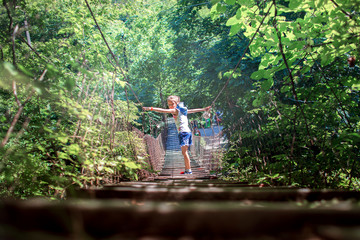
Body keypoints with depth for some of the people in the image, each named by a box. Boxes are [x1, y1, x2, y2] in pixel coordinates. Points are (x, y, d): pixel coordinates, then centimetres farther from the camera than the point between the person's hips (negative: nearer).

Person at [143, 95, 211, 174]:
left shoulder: (175, 110, -4)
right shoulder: (182, 110, 21)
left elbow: (164, 110, -16)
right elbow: (193, 110, 28)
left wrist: (151, 108, -20)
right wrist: (204, 109, 38)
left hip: (183, 132, -9)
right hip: (187, 132, 9)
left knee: (184, 152, -8)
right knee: (185, 152, 12)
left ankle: (189, 170, -8)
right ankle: (187, 170, 16)